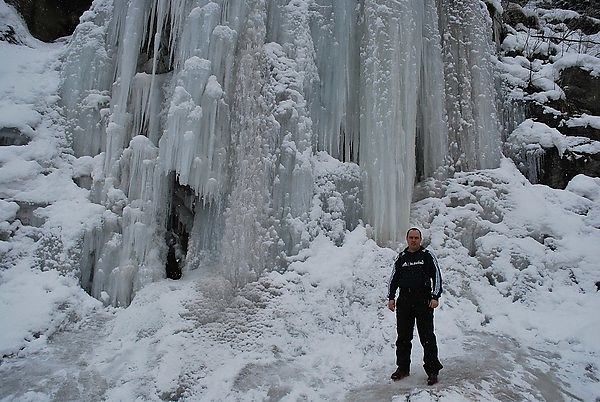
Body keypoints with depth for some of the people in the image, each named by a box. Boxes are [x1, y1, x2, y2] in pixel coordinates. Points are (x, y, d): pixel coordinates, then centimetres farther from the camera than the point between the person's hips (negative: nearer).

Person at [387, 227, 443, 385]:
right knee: (403, 336, 9)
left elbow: (436, 276, 0)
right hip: (404, 300, 4)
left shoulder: (427, 255, 3)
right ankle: (403, 368, 21)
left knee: (427, 337, -4)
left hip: (423, 300, -4)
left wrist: (435, 297, -9)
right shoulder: (401, 257, 13)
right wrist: (391, 297, 10)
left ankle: (432, 371, 6)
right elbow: (394, 278, 18)